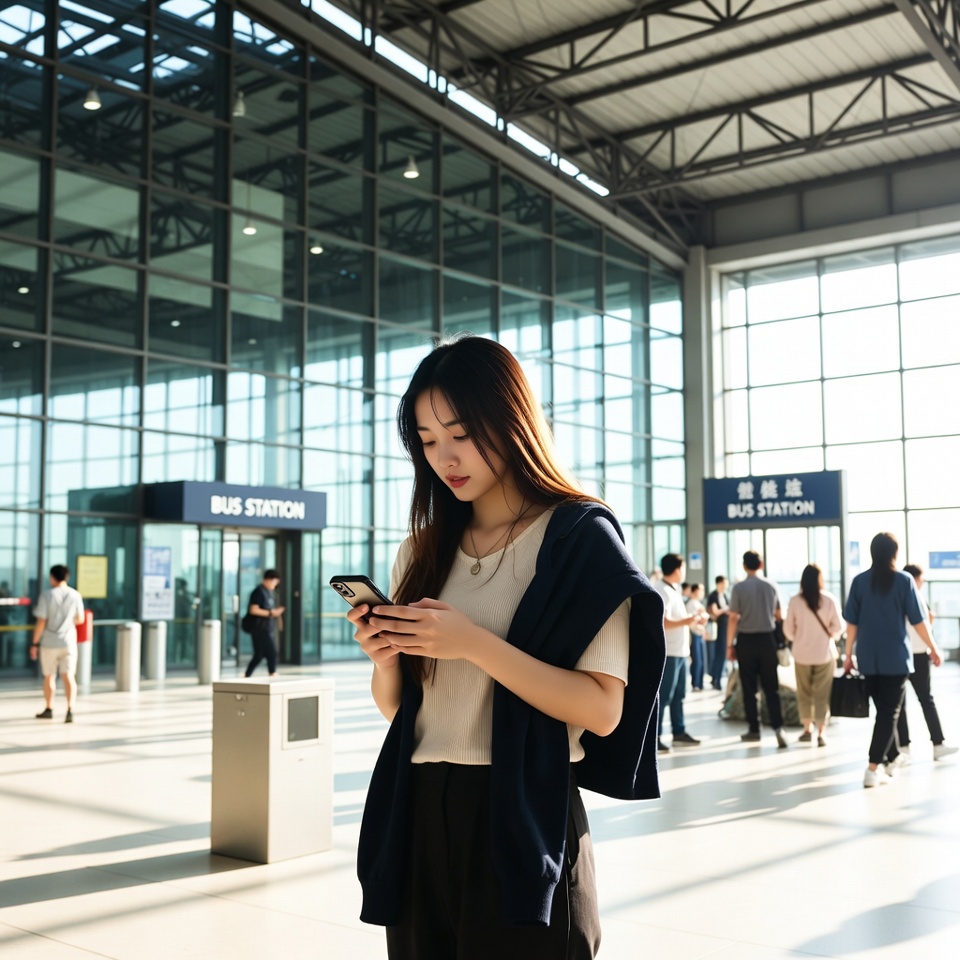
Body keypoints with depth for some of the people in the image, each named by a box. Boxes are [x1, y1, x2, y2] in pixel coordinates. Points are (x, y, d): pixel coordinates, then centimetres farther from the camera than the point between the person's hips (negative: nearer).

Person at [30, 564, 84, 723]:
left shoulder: (46, 595, -9)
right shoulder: (75, 595, -1)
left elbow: (41, 622, -11)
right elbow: (80, 619, 8)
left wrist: (34, 643, -2)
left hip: (49, 643, -1)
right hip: (68, 642, 1)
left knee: (49, 677, 15)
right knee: (69, 677, -3)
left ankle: (49, 709, 28)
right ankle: (70, 710, -19)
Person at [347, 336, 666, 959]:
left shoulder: (580, 537, -6)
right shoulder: (424, 552, 9)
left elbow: (603, 710, -13)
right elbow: (396, 706, 13)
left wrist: (475, 644, -21)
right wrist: (385, 658, -9)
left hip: (522, 820, -5)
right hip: (419, 818, 5)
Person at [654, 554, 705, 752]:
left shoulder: (674, 589, 15)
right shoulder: (662, 591, -17)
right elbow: (662, 623, -25)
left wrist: (694, 618, 12)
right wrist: (686, 621, -26)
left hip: (680, 650, 10)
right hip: (668, 652, -10)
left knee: (678, 695, 15)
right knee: (663, 696, -6)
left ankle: (679, 732, 23)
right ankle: (655, 736, -1)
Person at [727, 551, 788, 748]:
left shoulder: (739, 588, -9)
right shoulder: (771, 586, 1)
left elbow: (733, 619, -10)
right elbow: (778, 615, 10)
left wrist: (730, 644, -3)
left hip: (746, 640, -2)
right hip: (767, 638, 2)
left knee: (749, 688, 7)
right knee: (771, 687, 6)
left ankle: (754, 729, 12)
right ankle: (778, 727, -8)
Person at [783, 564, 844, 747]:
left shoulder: (795, 601, -9)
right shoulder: (830, 600, -10)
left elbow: (788, 629, -2)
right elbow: (838, 627, -5)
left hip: (802, 654, 1)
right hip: (824, 653, -1)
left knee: (804, 693, 15)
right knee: (822, 695, 5)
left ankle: (807, 730, 23)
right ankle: (821, 733, 2)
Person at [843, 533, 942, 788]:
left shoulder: (860, 581, 0)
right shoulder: (904, 580, -6)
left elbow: (852, 622, 1)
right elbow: (918, 620, -4)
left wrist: (848, 654, 9)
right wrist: (933, 648, 8)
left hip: (868, 658, 3)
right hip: (896, 657, -3)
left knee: (883, 709, 19)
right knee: (889, 713, 0)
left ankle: (893, 758, 32)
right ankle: (873, 769, -8)